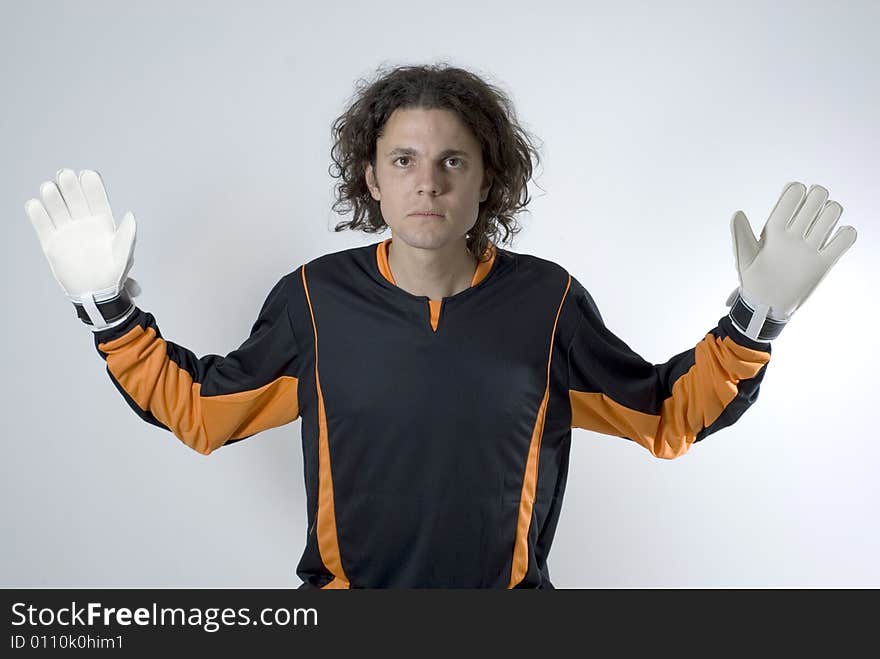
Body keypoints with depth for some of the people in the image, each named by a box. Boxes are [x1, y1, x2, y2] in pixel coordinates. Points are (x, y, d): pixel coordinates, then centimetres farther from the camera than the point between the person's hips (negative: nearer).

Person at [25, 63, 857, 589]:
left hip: (507, 594, 1)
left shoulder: (547, 300, -10)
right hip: (346, 588, 0)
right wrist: (107, 303, -8)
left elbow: (665, 416, 0)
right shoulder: (315, 297, -10)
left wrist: (755, 315, -11)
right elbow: (198, 408, 1)